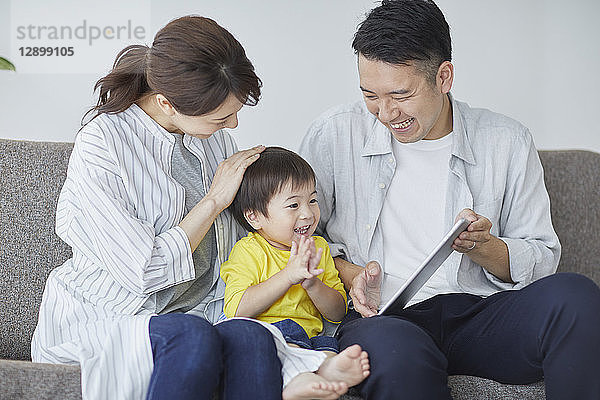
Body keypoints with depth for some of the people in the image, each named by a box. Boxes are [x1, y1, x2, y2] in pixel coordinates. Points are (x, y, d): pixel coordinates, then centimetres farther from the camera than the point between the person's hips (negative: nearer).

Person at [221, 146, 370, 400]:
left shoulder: (318, 248, 19)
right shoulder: (248, 251, 3)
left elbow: (337, 313, 15)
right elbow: (237, 310, -13)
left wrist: (312, 283, -6)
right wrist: (288, 276, -17)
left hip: (309, 336, 4)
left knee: (330, 346, -29)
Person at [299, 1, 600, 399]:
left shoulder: (507, 142, 7)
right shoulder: (335, 135, 5)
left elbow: (542, 258, 10)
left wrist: (483, 248, -11)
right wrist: (348, 273, -8)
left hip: (479, 313, 3)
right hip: (382, 317, -3)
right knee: (393, 349, -43)